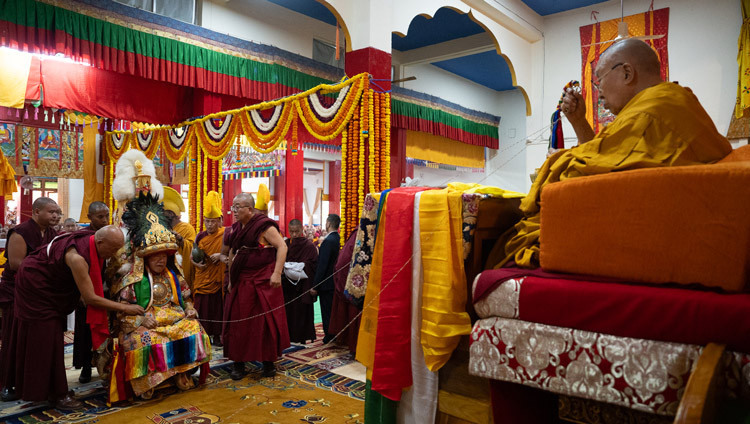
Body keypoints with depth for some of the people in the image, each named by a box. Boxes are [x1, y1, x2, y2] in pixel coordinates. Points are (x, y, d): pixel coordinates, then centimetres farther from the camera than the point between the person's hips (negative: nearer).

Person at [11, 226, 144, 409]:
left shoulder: (92, 244, -13)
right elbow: (91, 299, -33)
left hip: (51, 288, 9)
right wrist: (124, 308, -28)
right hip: (34, 286, -9)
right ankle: (56, 394, 3)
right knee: (46, 339, -5)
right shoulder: (77, 257, -37)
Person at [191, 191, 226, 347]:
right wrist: (197, 264, -5)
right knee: (202, 306, 2)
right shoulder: (200, 236, 8)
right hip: (203, 277, 3)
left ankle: (217, 335, 12)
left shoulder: (224, 235, -3)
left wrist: (220, 255, -20)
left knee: (217, 304, 1)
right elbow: (192, 256, 14)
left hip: (218, 277, -3)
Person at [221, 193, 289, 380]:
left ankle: (268, 361, 16)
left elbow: (282, 246, -16)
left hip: (263, 281, -6)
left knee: (266, 320, 1)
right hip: (241, 282, 6)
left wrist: (277, 273, -23)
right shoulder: (235, 228, 10)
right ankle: (238, 363, 20)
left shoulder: (264, 225, -11)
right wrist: (230, 280, 17)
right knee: (239, 321, 8)